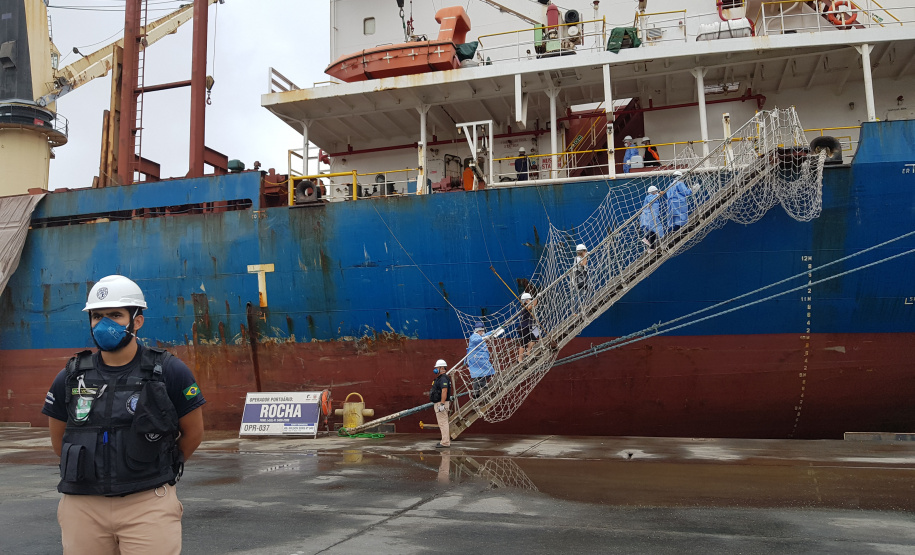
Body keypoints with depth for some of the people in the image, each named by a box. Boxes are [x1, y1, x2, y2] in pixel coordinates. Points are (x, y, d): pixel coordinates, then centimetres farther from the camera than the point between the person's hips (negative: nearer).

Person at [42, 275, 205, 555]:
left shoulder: (169, 372, -5)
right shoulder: (70, 378, 4)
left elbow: (193, 432, 5)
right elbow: (58, 437, 18)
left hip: (149, 503, -3)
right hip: (82, 507, 3)